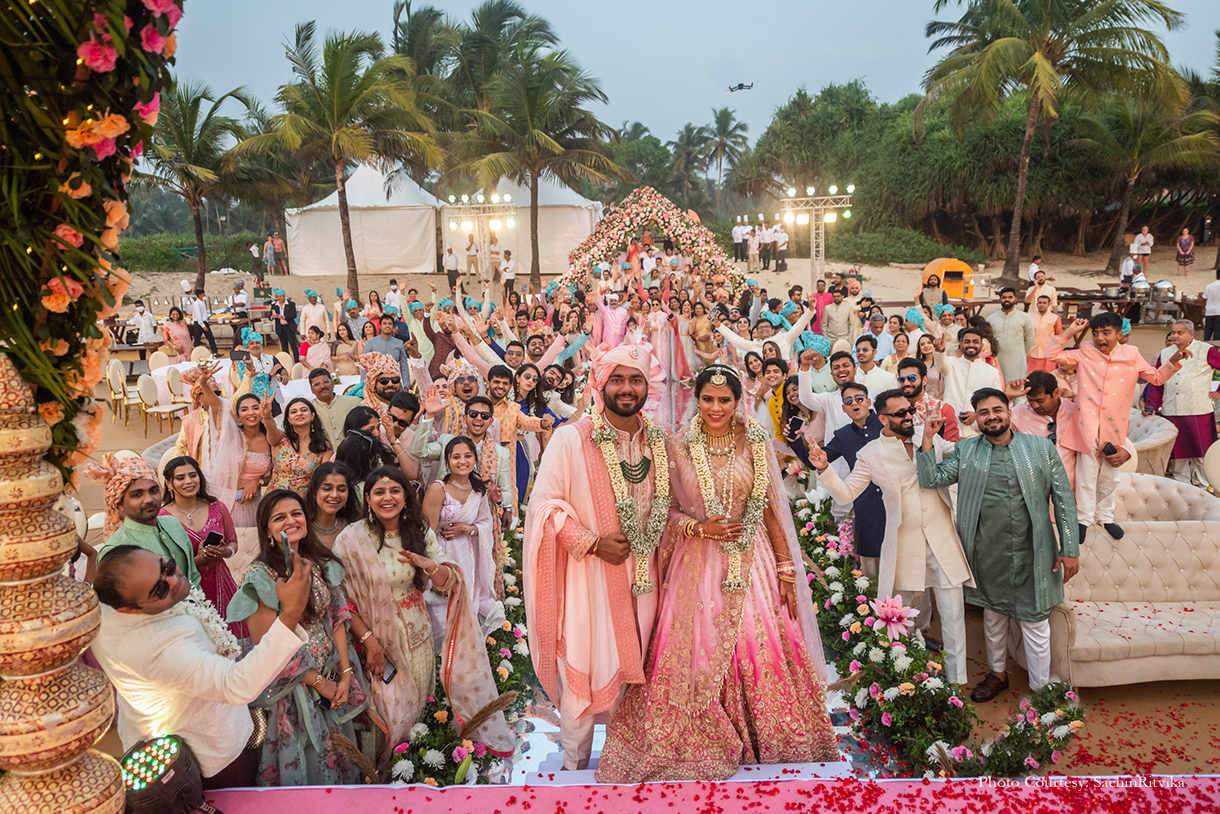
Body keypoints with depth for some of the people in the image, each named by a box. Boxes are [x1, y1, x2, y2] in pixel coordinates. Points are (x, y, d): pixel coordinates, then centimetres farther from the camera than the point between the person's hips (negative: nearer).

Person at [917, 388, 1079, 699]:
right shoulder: (966, 451, 4)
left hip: (1032, 553, -2)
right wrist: (928, 437, -11)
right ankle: (997, 673, 40)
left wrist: (1070, 549, -4)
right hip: (988, 554, 2)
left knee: (1035, 623, 6)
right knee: (993, 615, 19)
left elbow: (1064, 499, 0)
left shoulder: (1041, 448, 0)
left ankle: (1041, 690, 23)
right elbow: (931, 479, -4)